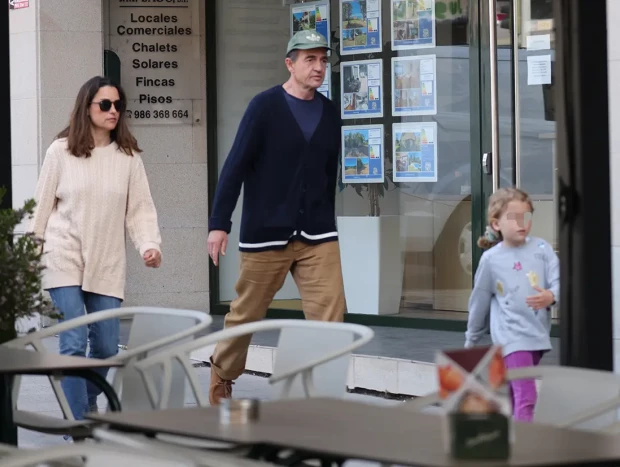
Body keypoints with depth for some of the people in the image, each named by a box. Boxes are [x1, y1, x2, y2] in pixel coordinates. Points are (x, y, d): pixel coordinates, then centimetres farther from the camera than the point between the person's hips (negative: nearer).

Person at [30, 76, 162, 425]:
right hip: (65, 261, -3)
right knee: (74, 343, -11)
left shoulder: (128, 156, 3)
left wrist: (150, 244, -15)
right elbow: (43, 206, 4)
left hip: (107, 265, 3)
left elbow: (140, 208, 1)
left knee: (107, 346, 6)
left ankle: (88, 403, 33)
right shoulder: (61, 151, -1)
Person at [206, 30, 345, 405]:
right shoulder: (265, 106, -7)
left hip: (318, 236, 3)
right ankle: (222, 375, 33)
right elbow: (236, 166, -8)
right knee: (247, 313, 10)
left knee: (330, 313, -10)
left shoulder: (330, 113, 7)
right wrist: (219, 223, -12)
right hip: (266, 233, -3)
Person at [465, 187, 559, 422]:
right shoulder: (491, 259, -3)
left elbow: (557, 281, -5)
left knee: (514, 396, 18)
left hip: (538, 332, 4)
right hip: (512, 335, -4)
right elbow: (479, 301, 8)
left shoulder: (541, 249, 1)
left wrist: (551, 296, -29)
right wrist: (471, 340, 17)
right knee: (526, 397, -15)